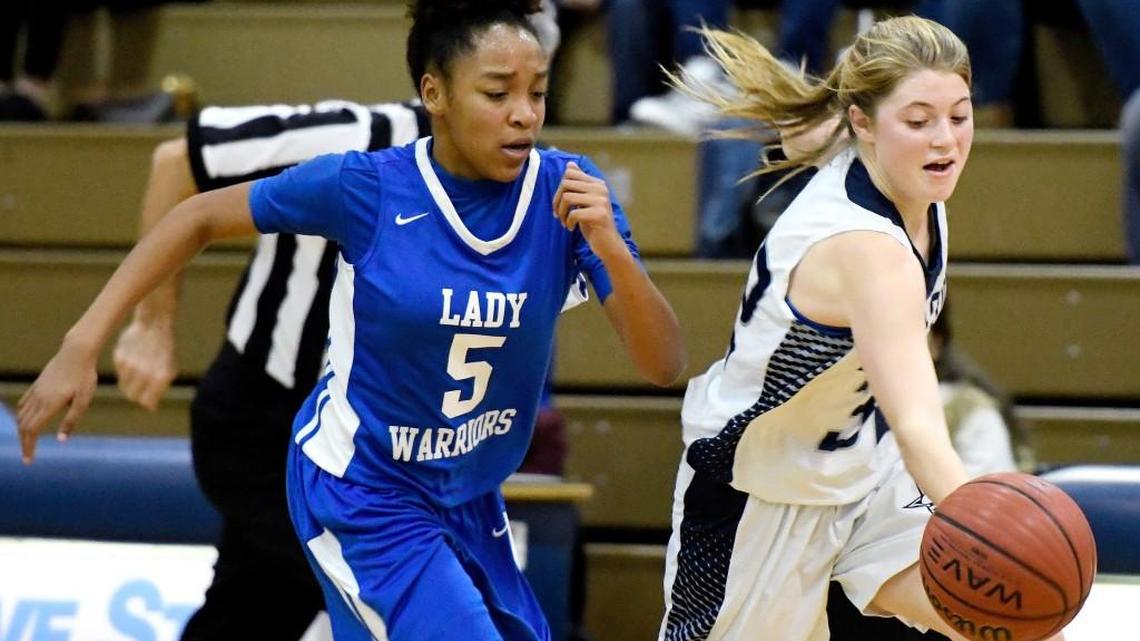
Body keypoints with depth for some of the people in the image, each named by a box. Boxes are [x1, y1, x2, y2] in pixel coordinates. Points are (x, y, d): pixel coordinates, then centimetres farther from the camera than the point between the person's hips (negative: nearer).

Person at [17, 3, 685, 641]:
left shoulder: (567, 190, -13)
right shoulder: (366, 188, -19)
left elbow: (665, 366, -15)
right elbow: (202, 217, -6)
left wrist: (611, 249, -32)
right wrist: (83, 345, -11)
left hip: (470, 499, 5)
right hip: (361, 495, -5)